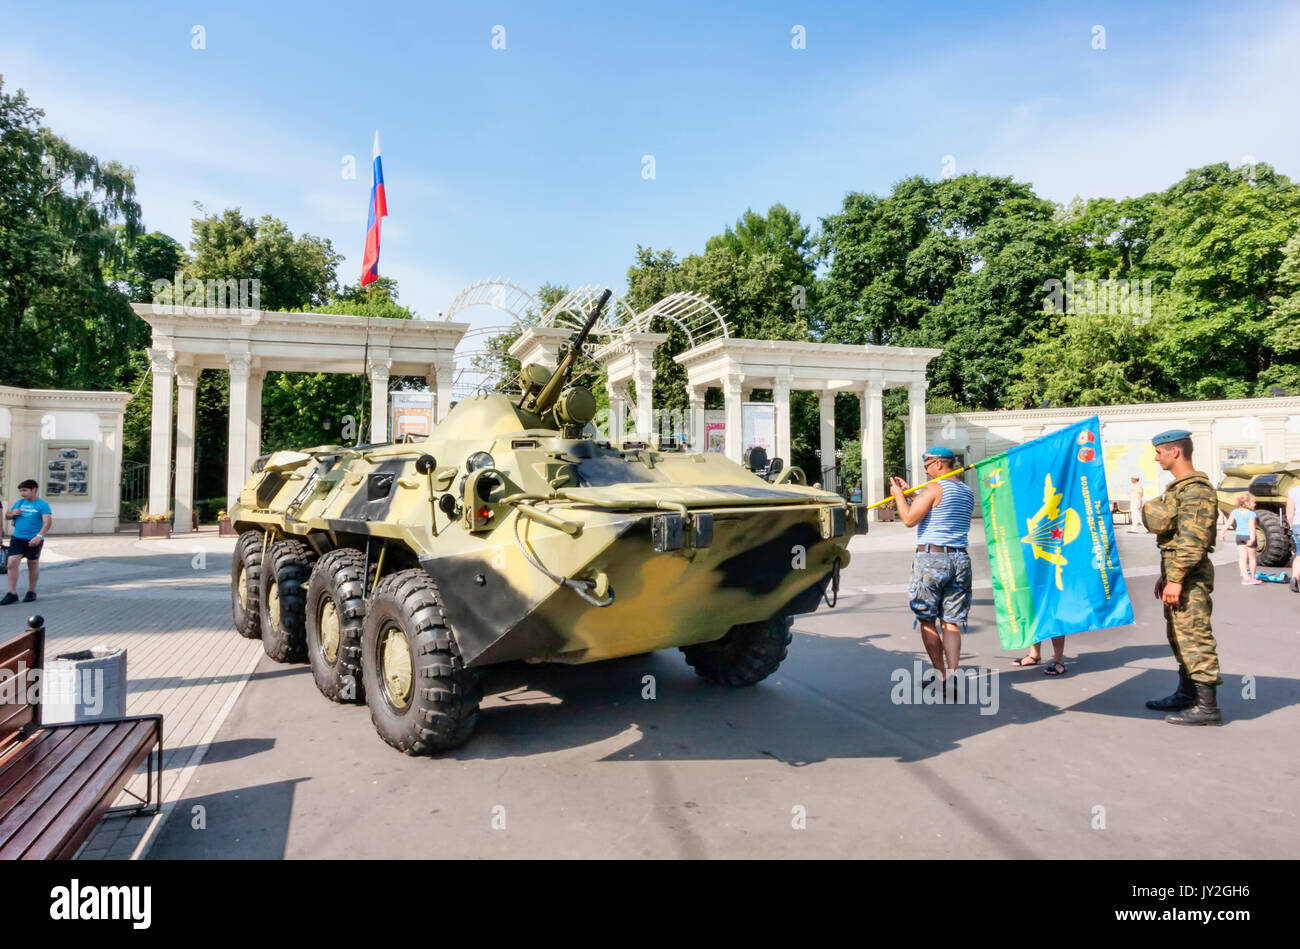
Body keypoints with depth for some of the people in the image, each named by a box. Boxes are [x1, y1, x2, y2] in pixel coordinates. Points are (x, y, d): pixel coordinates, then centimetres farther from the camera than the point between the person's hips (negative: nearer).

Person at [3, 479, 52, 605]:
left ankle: (31, 592, 22)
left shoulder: (42, 505, -7)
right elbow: (6, 517, 20)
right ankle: (12, 593, 0)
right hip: (17, 538, 4)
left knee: (33, 564, 8)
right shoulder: (19, 502, 10)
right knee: (12, 563, -6)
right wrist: (12, 513, -4)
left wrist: (39, 536, -31)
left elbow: (47, 522, -17)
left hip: (33, 540, -4)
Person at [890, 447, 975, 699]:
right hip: (960, 558, 6)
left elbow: (909, 519, -12)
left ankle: (942, 676, 5)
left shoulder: (934, 489, -10)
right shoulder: (967, 493, 14)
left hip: (931, 557, -6)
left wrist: (898, 495, 3)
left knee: (927, 621, 5)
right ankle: (952, 675, -3)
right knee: (951, 622, 7)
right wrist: (910, 492, 27)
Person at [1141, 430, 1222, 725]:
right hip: (1177, 572, 11)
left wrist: (1176, 579, -24)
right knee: (1179, 636, 17)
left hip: (1190, 576, -11)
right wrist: (1165, 575, 22)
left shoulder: (1196, 489, -16)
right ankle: (1186, 694, 29)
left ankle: (1207, 706, 0)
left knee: (1195, 637, -6)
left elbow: (1192, 541, -23)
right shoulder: (1178, 487, 16)